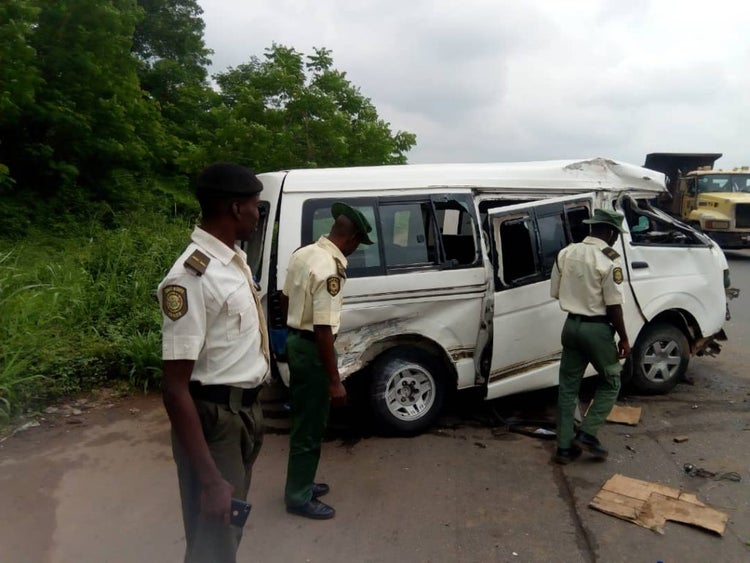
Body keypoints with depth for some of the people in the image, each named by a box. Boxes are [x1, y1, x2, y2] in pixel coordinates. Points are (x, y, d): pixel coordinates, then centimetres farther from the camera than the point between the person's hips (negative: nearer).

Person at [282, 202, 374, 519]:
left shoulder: (303, 253, 3)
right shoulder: (329, 270, -25)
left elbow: (285, 299, 15)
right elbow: (323, 329, -27)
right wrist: (335, 381, -22)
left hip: (296, 341, 10)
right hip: (312, 349, -10)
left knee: (303, 420, 21)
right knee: (310, 426, 5)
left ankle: (301, 485, 35)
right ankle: (299, 497, 20)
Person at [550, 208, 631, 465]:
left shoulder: (566, 253, 3)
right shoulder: (609, 260, -14)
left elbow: (555, 292, 8)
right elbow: (614, 306, -15)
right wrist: (624, 338, -5)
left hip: (571, 325, 5)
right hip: (597, 329, -5)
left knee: (568, 386, 11)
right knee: (610, 382, 16)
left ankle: (564, 446, 15)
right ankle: (587, 434, 9)